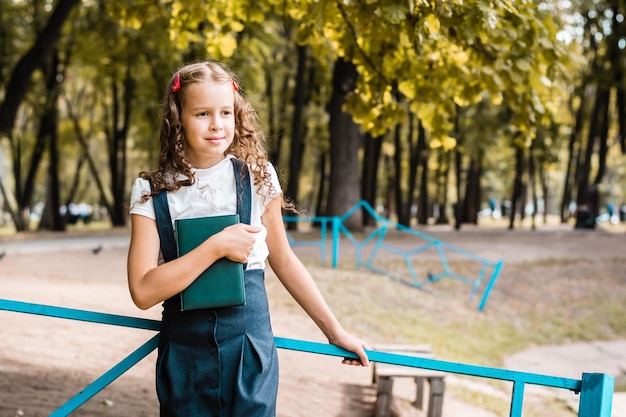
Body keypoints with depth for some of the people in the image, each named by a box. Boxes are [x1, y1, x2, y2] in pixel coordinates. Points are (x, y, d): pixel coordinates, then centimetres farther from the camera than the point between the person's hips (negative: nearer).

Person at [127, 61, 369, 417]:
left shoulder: (258, 176, -1)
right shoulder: (152, 191, -5)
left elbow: (284, 261, 9)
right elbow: (144, 291, -13)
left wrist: (335, 331, 11)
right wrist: (217, 246, -19)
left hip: (250, 345, 0)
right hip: (185, 348, 0)